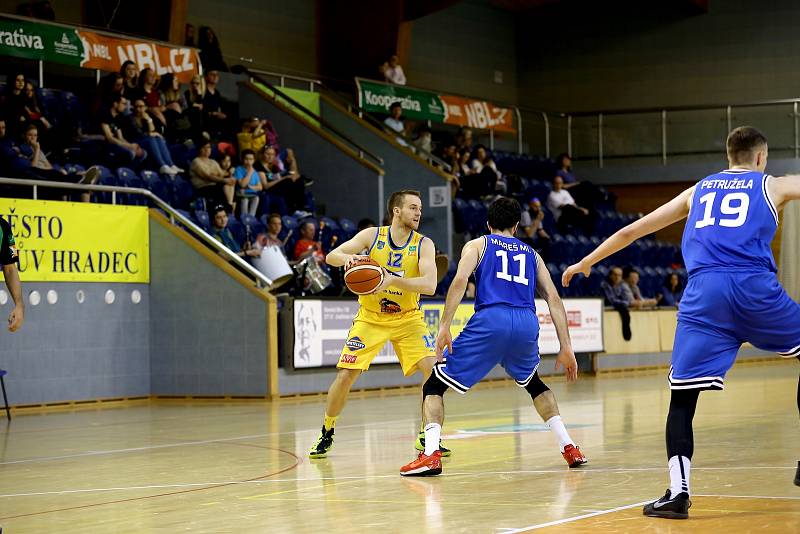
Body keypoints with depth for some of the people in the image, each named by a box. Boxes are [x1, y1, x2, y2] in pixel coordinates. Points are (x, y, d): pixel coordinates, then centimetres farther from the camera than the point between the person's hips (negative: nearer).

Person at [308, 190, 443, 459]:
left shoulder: (424, 245, -11)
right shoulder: (372, 235, -9)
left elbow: (429, 285, -26)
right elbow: (331, 256, -14)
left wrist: (393, 279, -40)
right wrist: (346, 258, -38)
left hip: (407, 318, 0)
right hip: (370, 318, 0)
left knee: (433, 369, -17)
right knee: (345, 376, -7)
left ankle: (427, 436, -2)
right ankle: (326, 434, 15)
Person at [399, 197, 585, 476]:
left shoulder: (477, 245, 19)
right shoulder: (531, 254, 29)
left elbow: (460, 280, -1)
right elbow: (554, 299, 19)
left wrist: (444, 326, -7)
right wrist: (566, 347, 16)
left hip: (490, 320, -4)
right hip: (527, 323, 4)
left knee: (434, 385, 7)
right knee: (534, 384, 34)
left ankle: (430, 454, -14)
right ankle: (569, 448, 21)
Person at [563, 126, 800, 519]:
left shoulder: (698, 191, 26)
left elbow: (631, 231, 29)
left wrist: (586, 262, 39)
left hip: (703, 294, 1)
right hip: (755, 287, -1)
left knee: (682, 395, 3)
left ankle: (679, 492, -13)